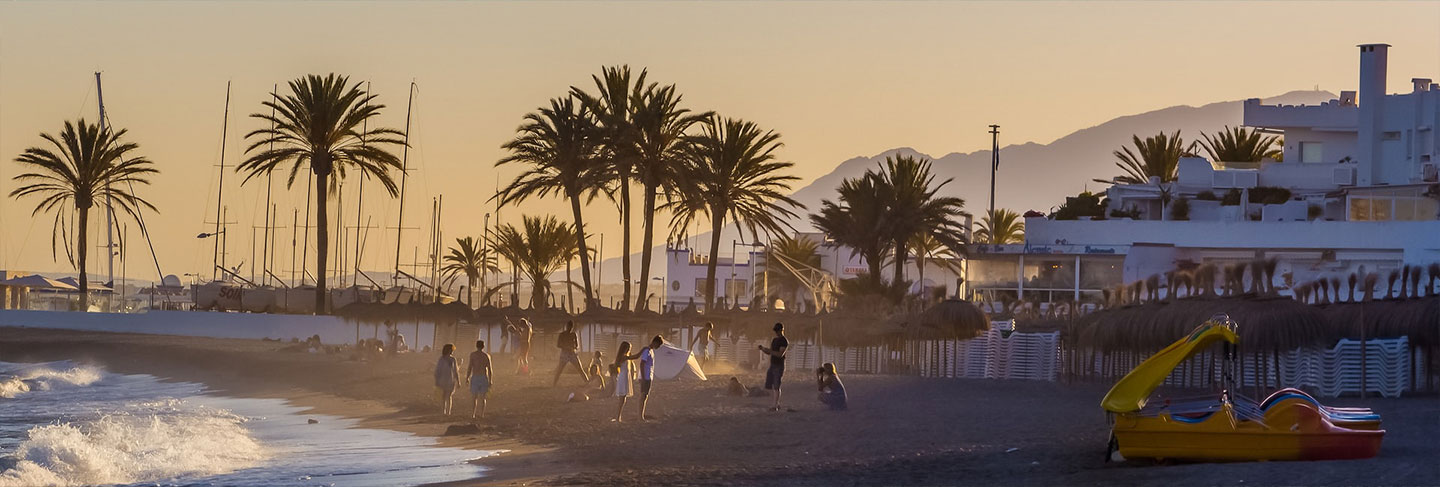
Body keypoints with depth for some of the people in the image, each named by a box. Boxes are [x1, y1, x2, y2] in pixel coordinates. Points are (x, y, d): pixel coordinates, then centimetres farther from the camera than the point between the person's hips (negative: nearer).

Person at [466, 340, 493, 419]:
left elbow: (470, 367, -9)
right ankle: (482, 415, 4)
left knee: (473, 397, 4)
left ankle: (472, 415, -5)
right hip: (484, 378, 2)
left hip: (475, 378, -2)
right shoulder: (487, 355, 2)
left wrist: (467, 378, 1)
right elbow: (489, 369, -1)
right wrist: (490, 381, 5)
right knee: (482, 398, 9)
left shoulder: (473, 354, -4)